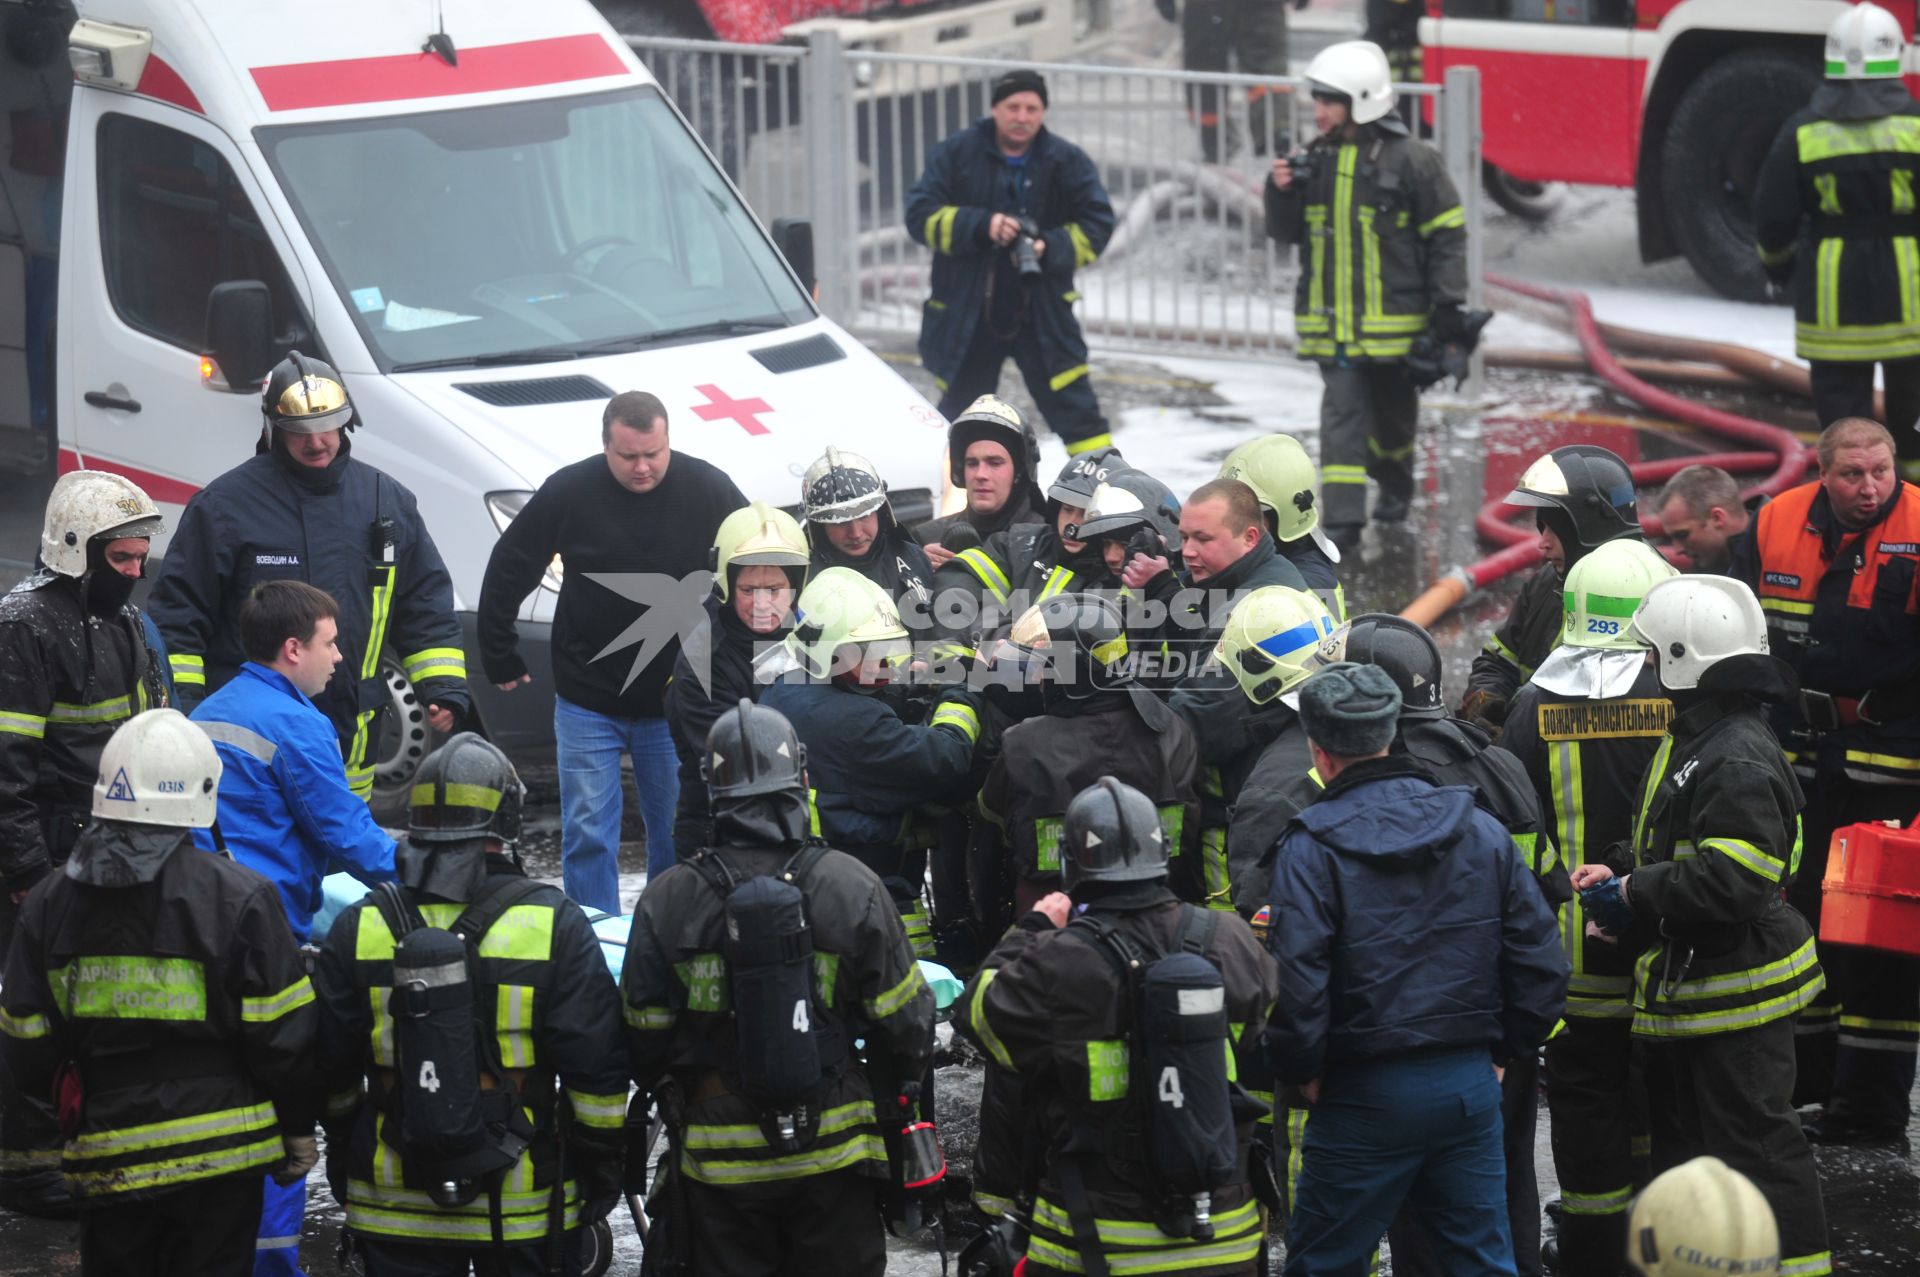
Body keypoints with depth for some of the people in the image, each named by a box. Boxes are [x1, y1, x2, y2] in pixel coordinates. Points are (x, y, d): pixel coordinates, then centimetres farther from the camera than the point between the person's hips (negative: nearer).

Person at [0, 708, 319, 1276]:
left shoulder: (50, 904, 0)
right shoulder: (238, 898, -11)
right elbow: (282, 1033, -9)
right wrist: (299, 1127, 6)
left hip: (106, 1159, 3)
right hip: (218, 1149, -3)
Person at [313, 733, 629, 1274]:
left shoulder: (359, 929, -1)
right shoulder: (555, 925, -8)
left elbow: (329, 1067, 7)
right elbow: (596, 1068, -6)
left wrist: (341, 1153, 22)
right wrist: (602, 1165, 6)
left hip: (396, 1208, 1)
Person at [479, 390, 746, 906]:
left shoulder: (709, 490, -8)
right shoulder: (569, 491, -10)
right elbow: (506, 573, 3)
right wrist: (500, 659, 6)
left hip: (675, 704, 1)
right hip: (588, 703, -1)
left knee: (678, 836, 8)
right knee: (588, 837, 0)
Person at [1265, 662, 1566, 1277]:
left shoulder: (1311, 847, -10)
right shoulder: (1482, 831, 6)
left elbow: (1297, 979, -17)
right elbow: (1542, 964, 6)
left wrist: (1301, 1071, -3)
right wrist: (1502, 1052, 15)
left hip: (1367, 1093, -5)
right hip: (1472, 1084, 5)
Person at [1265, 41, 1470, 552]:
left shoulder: (1411, 161, -9)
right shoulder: (1316, 160, 4)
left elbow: (1447, 234, -5)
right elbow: (1287, 232, 13)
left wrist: (1448, 304, -10)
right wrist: (1282, 192, -8)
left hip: (1393, 318, -2)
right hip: (1331, 318, 2)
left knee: (1393, 409, 15)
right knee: (1342, 410, -7)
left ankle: (1395, 484, 43)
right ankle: (1342, 518, -10)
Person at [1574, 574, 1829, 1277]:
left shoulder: (1738, 761, -23)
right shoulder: (1692, 740, 12)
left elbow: (1735, 876, -30)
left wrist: (1637, 893, -20)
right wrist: (1620, 870, 7)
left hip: (1733, 993, -11)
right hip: (1686, 984, 11)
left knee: (1754, 1145, -6)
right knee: (1681, 1136, 22)